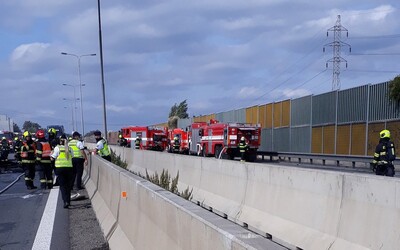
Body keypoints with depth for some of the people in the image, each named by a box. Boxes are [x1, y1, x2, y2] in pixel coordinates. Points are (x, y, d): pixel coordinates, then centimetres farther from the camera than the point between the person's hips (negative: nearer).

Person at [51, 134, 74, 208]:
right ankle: (68, 201, 20)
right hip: (69, 167, 3)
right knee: (68, 185, 13)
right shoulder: (69, 148, 7)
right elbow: (72, 158, 12)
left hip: (60, 168, -3)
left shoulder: (57, 148, -3)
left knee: (62, 185, -1)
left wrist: (51, 154, 15)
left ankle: (65, 201, -16)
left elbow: (52, 158, -3)